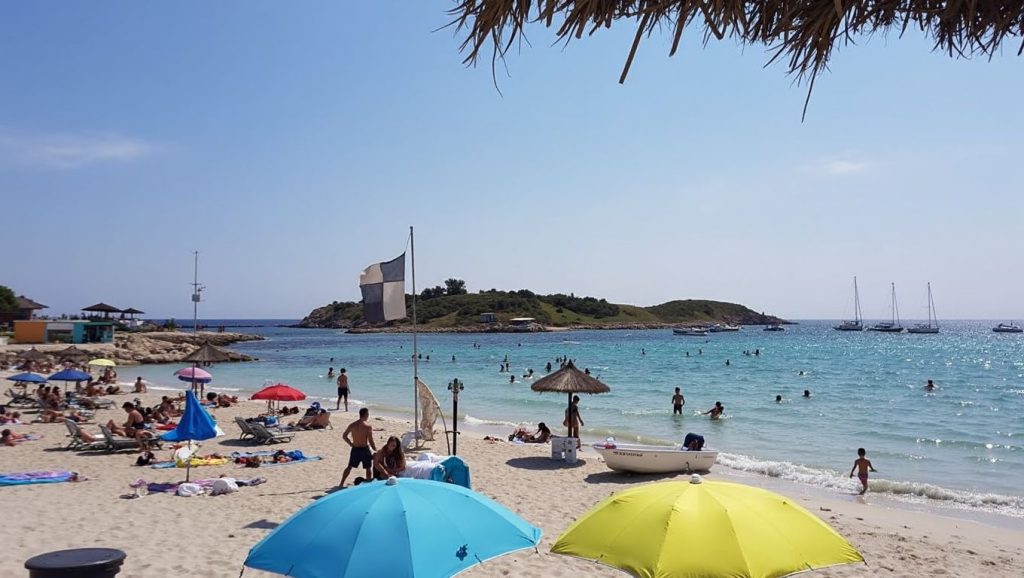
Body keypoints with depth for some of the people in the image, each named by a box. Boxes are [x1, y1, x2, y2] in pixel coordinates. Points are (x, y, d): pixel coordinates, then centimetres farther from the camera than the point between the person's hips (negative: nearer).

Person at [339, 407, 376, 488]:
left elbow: (344, 436, 10)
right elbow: (371, 442, -14)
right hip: (365, 449, -4)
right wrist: (376, 450, 1)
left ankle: (341, 484, 22)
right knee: (368, 468, 12)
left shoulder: (352, 425, -1)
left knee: (349, 467, 19)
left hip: (355, 449, 4)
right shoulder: (368, 426, -14)